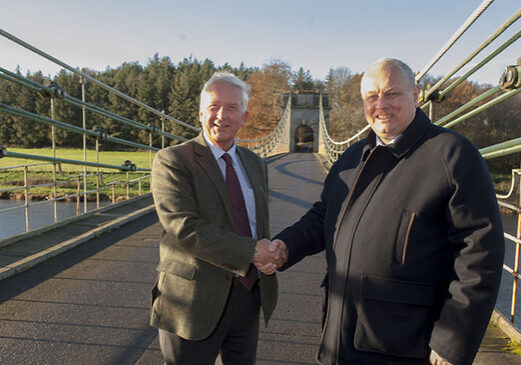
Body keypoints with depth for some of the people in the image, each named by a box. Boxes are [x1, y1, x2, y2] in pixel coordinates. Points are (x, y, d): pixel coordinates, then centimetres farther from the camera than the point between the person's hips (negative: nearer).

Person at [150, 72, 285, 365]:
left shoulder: (255, 164, 9)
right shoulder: (172, 161, -11)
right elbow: (184, 228, -23)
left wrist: (270, 256, -2)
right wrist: (251, 252, -24)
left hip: (249, 296, 6)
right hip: (196, 302, -5)